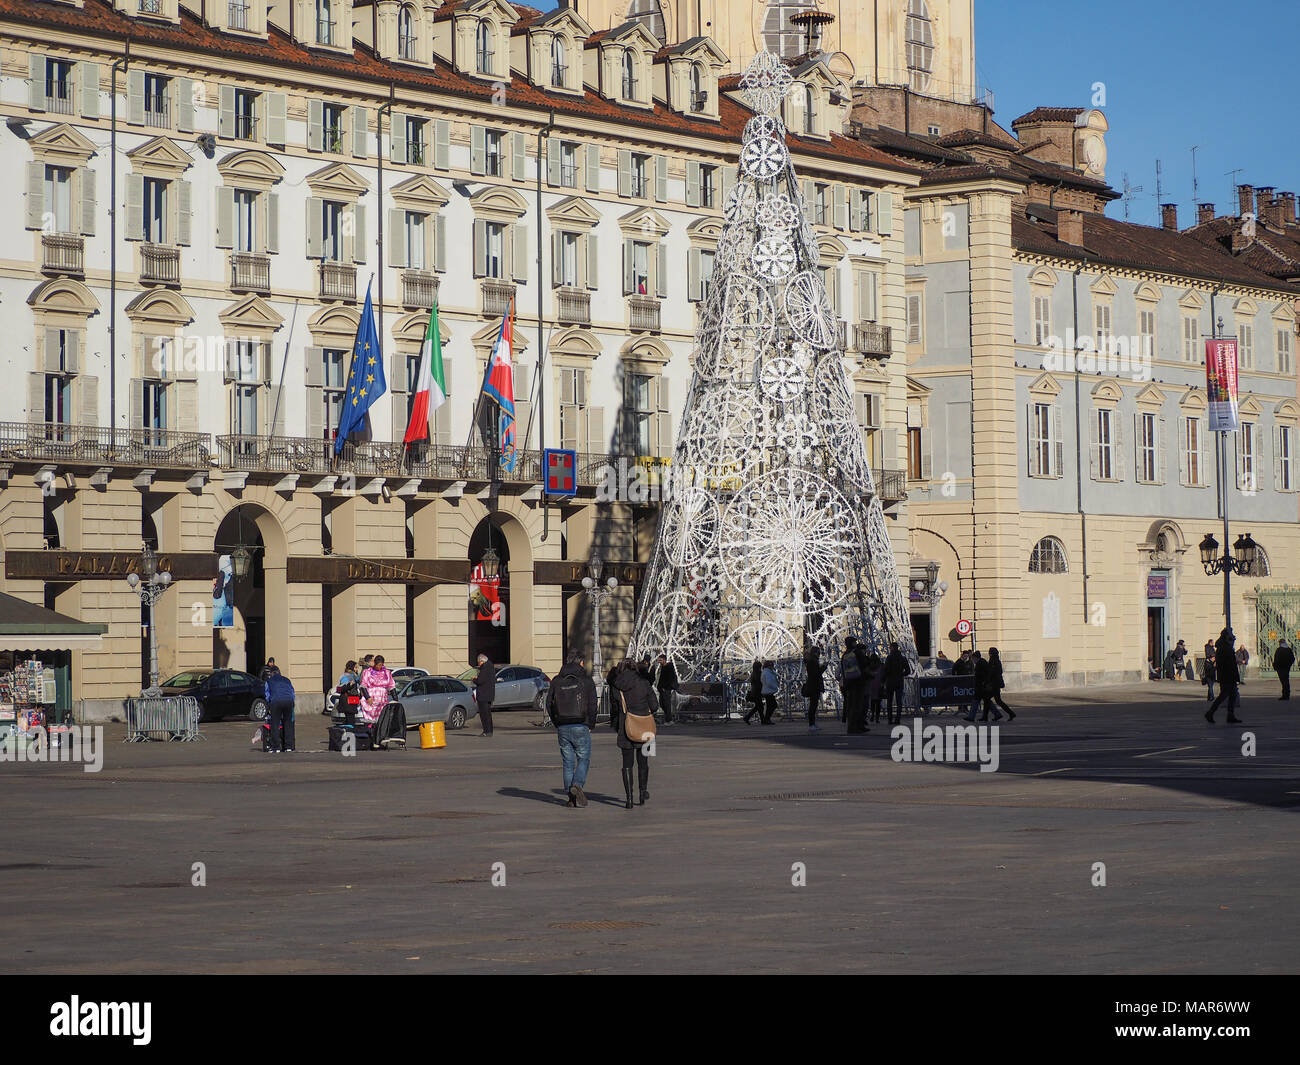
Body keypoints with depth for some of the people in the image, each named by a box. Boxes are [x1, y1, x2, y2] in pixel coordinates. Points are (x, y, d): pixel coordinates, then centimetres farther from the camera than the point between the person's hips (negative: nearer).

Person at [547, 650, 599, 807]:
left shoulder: (556, 681, 6)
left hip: (562, 728, 3)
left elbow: (549, 704, 6)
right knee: (584, 759, 7)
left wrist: (557, 724, 10)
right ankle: (578, 784, -18)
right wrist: (590, 725, 5)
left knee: (567, 762, 9)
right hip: (581, 727, -3)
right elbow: (592, 706, -7)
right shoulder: (586, 681, -5)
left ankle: (571, 797, 8)